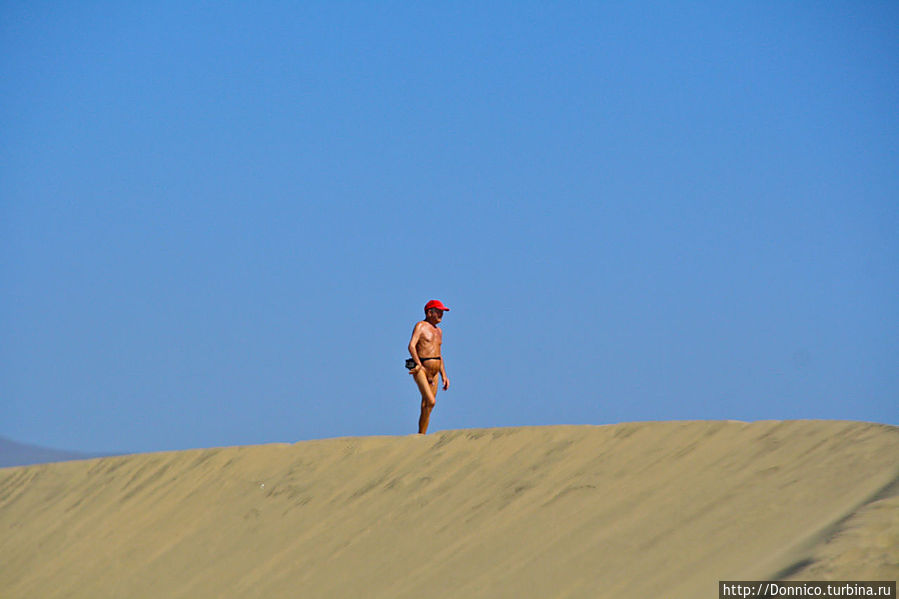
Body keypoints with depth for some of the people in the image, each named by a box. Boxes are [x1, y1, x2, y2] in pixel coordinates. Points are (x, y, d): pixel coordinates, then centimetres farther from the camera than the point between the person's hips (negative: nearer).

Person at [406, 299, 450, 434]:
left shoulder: (438, 331, 21)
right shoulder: (421, 326, -3)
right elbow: (411, 345, -16)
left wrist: (444, 376, 20)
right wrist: (419, 364, -26)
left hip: (434, 372, 8)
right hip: (421, 370, -8)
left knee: (426, 407, 5)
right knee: (431, 401, -21)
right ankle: (421, 434, -16)